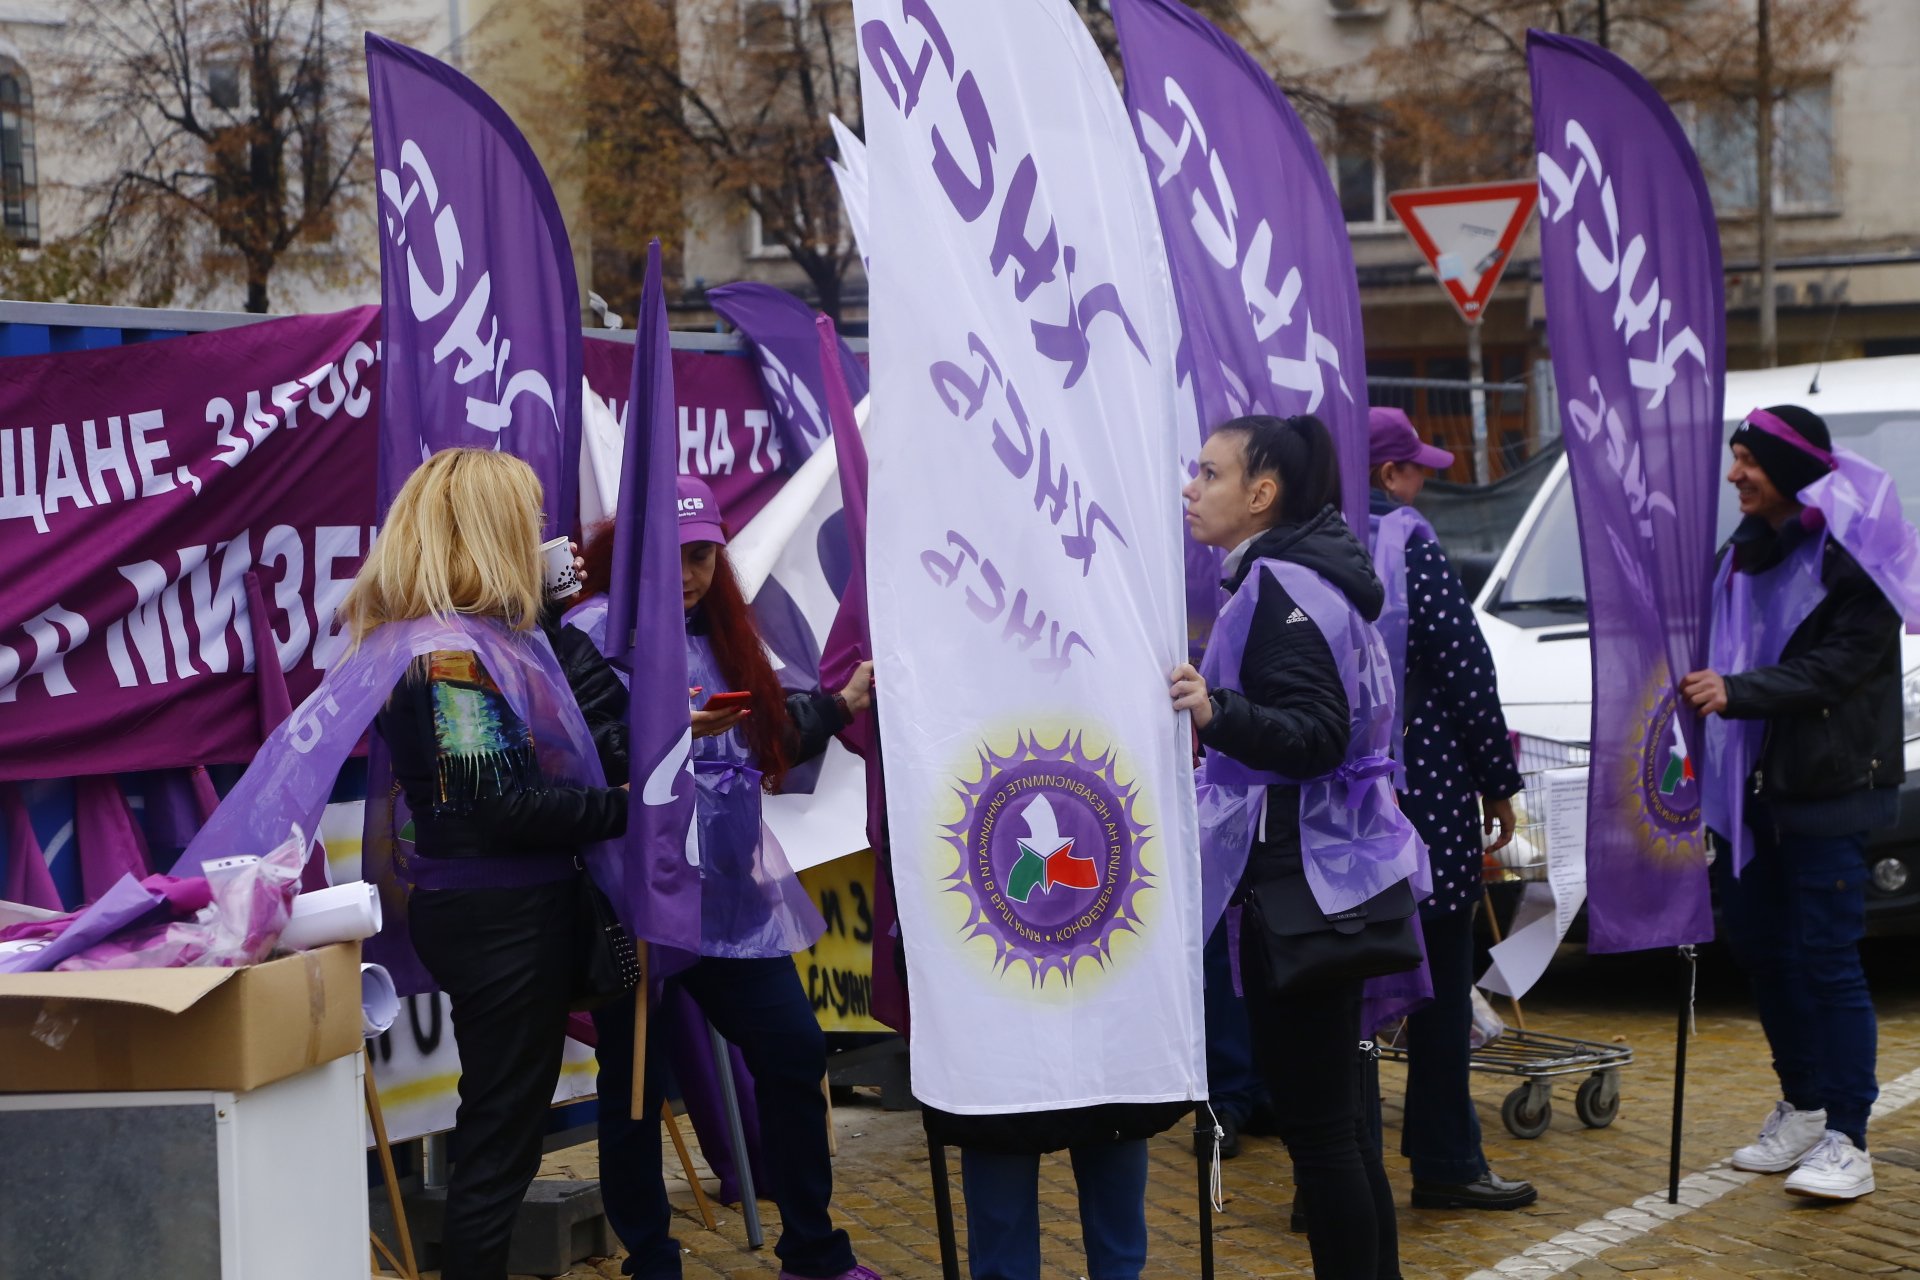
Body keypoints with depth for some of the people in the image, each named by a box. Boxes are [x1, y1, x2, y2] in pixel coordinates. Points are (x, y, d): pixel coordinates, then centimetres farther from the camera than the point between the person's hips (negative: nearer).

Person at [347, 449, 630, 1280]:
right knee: (501, 1137, 0)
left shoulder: (484, 634, 9)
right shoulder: (453, 651, -19)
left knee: (498, 1125, 19)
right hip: (499, 919, -10)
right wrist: (625, 807, -16)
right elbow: (496, 805, -23)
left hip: (512, 908, 10)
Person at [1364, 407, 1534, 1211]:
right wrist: (1498, 780, -5)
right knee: (1439, 974, 4)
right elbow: (1465, 666, -13)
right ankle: (1444, 1160, 9)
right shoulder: (1410, 543, -11)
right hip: (1425, 790, -6)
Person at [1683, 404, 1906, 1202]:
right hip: (1751, 785, 8)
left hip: (1827, 790, -8)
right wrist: (1702, 685, 3)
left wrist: (1737, 691, -30)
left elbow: (1838, 666, -21)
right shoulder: (1744, 554, 13)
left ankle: (1846, 1139, -2)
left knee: (1825, 956, -7)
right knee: (1759, 944, 12)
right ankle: (1802, 1109, 26)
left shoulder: (1852, 557, -11)